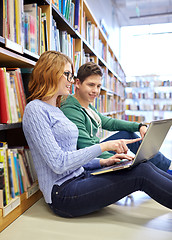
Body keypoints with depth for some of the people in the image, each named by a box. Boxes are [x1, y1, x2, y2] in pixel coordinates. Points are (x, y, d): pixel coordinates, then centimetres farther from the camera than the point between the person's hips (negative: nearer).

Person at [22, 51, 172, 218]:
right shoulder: (35, 109, -12)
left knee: (145, 166, -5)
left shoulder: (56, 110, 16)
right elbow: (58, 163, -21)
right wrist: (103, 146, -20)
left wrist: (104, 161, 5)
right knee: (142, 174, -16)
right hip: (62, 193, -8)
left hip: (79, 178, 8)